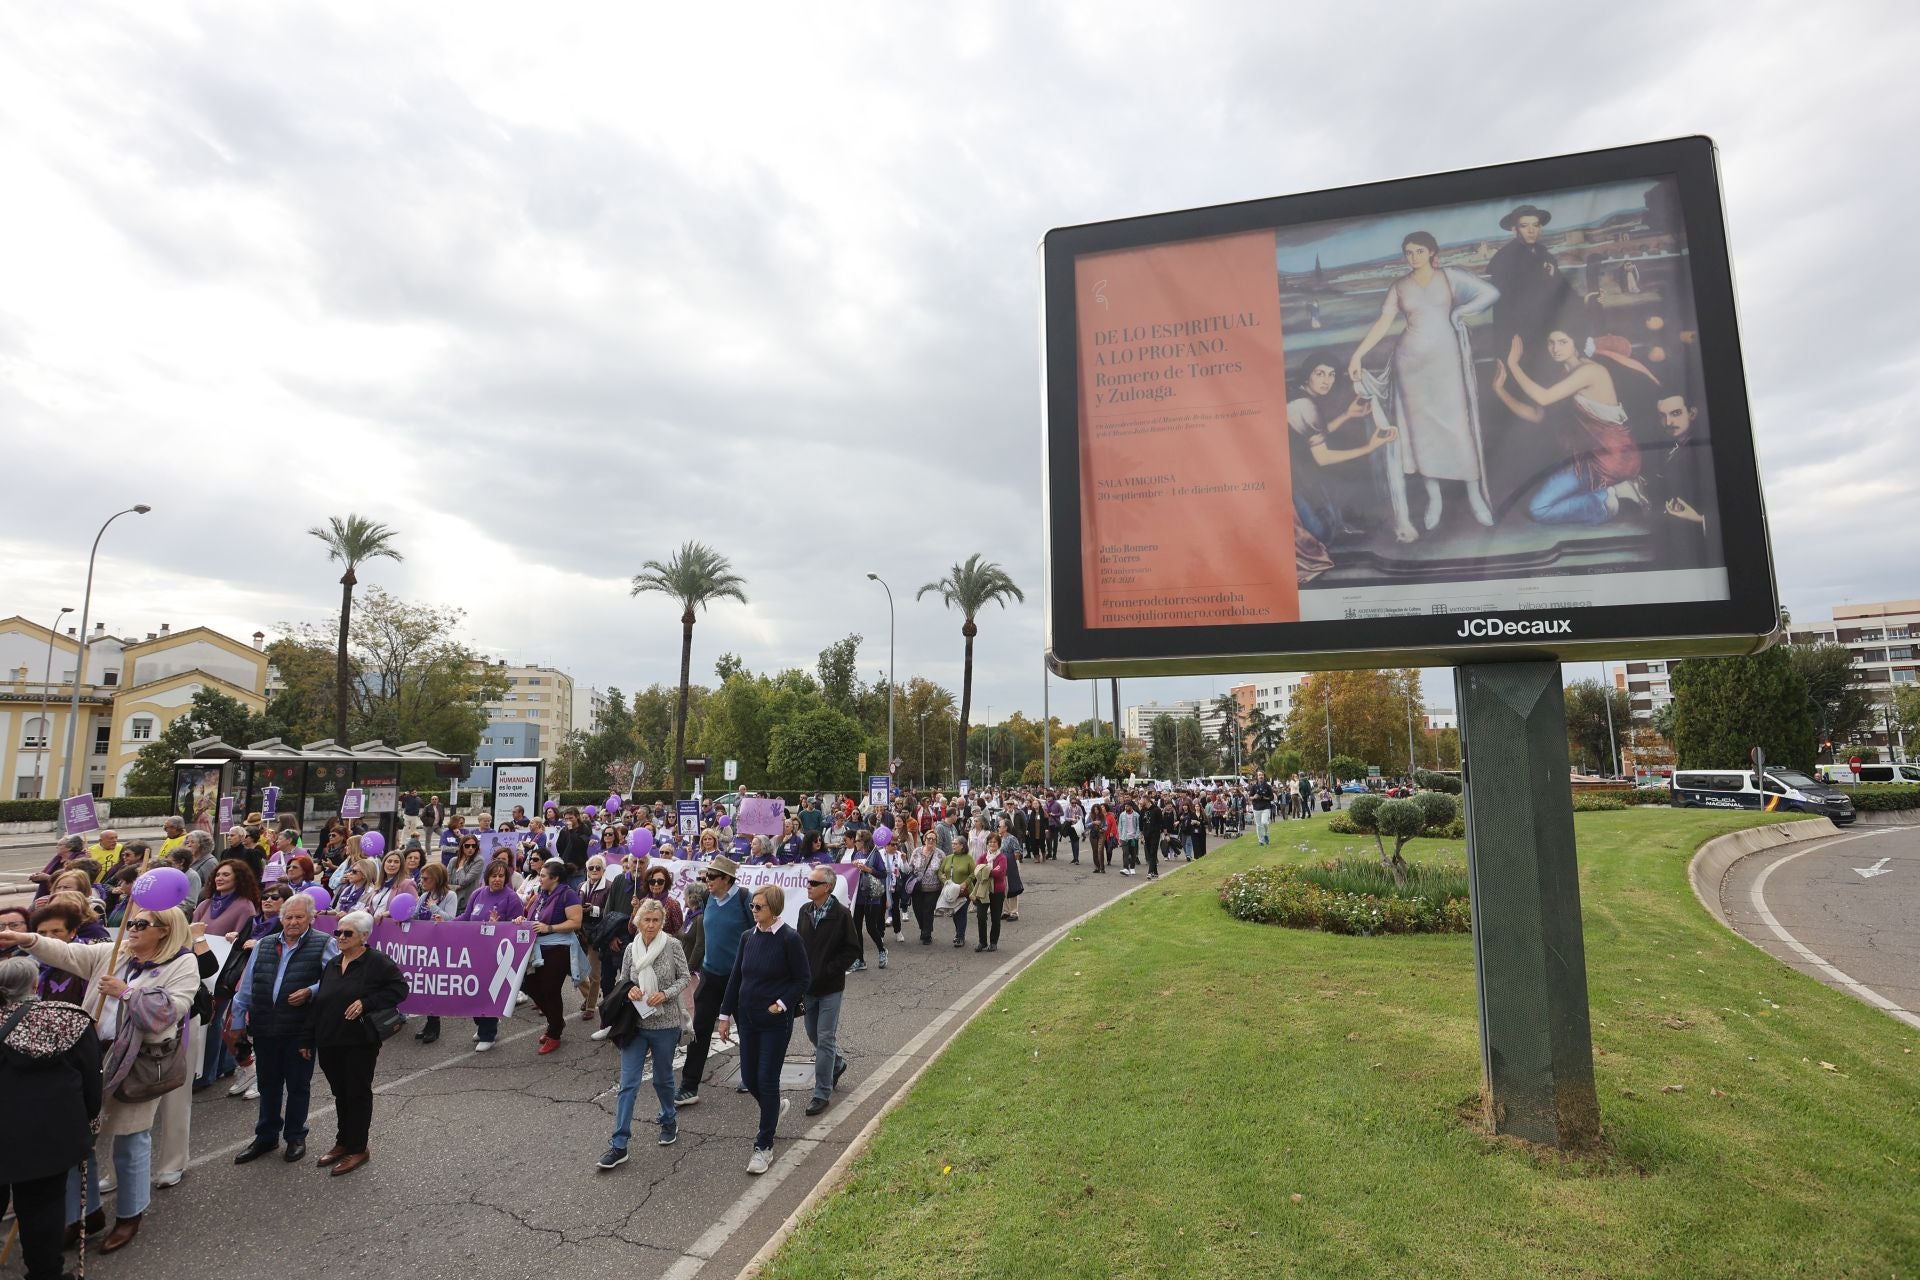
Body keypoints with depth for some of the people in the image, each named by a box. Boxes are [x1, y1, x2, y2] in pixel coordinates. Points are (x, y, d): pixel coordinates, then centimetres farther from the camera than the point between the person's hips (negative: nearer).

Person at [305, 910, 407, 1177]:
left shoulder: (377, 962, -11)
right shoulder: (332, 964, 11)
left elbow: (399, 989, -14)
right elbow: (318, 1003, 15)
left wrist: (366, 1003, -20)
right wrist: (308, 1038, 13)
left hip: (360, 1043, -6)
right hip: (329, 1042, 7)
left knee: (357, 1094, 4)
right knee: (340, 1094, 17)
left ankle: (357, 1149, 15)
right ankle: (342, 1142, 32)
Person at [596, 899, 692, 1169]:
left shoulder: (672, 945, -10)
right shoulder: (631, 950, -2)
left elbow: (685, 977, -5)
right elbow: (621, 982, 10)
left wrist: (665, 994, -19)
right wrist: (630, 990, -12)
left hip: (665, 1024, -2)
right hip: (636, 1023, 2)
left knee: (662, 1078, 15)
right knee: (627, 1084, -1)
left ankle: (669, 1120, 41)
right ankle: (618, 1146, 6)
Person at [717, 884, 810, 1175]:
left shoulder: (789, 939, -16)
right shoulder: (748, 937, 1)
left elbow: (804, 979, -10)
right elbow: (735, 977, 7)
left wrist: (781, 1004, -16)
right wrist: (726, 1015, 7)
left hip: (776, 1022, -6)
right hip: (748, 1019, 6)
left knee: (767, 1080, 0)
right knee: (749, 1077, 14)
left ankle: (764, 1147, 14)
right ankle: (776, 1107, 45)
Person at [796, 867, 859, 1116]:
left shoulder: (841, 914, -14)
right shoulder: (805, 910, 2)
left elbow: (853, 950, -11)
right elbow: (799, 943, 12)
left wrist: (829, 969, -16)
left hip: (830, 987, -6)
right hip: (808, 984, 6)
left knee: (825, 1039, -2)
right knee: (813, 1034, 18)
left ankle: (822, 1093, 10)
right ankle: (837, 1063, 43)